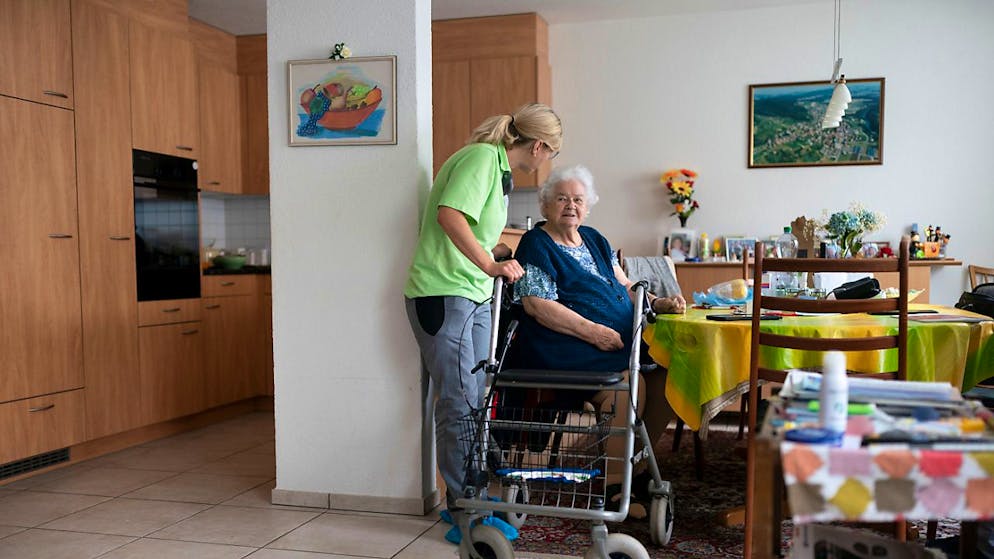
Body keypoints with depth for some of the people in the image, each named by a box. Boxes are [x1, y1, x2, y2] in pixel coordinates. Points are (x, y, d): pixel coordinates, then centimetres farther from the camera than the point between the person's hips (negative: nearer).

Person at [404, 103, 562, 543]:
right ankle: (463, 504, 5)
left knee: (478, 399, 12)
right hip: (442, 294, -10)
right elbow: (450, 215, -26)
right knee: (459, 402, -5)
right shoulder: (481, 156, -12)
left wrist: (508, 254, 29)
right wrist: (490, 264, -28)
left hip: (474, 296, 10)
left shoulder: (499, 166, 18)